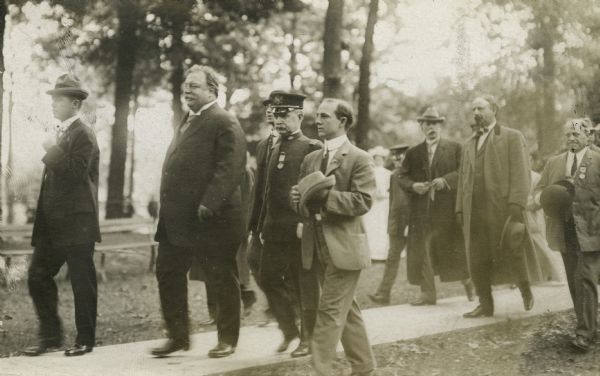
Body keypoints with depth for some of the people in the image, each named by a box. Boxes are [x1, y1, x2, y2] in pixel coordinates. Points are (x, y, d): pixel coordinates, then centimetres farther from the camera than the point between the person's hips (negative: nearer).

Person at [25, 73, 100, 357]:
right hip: (53, 224, 9)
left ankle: (85, 339, 10)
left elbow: (75, 171, -24)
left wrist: (52, 150, -18)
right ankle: (50, 335, 17)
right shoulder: (61, 132, 16)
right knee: (37, 277, 7)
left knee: (82, 283, 0)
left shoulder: (83, 134, -10)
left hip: (76, 223, -9)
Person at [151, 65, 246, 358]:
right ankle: (178, 336, 19)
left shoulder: (224, 123, -11)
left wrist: (209, 204, -26)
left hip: (212, 219, -9)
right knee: (167, 274, 9)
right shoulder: (187, 122, 17)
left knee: (222, 280, 4)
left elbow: (230, 169, -20)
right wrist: (168, 207, 15)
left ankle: (227, 340, 15)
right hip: (178, 219, 9)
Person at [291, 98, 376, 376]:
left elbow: (363, 201, -16)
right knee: (346, 310, 15)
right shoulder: (311, 159, 14)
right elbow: (304, 197, 18)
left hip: (343, 246, -7)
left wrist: (325, 195, -23)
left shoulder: (359, 159, -7)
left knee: (330, 311, -10)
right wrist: (298, 198, -6)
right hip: (317, 246, 7)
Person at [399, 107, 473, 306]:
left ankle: (468, 282, 25)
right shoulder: (413, 153, 13)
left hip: (449, 208, -3)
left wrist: (446, 180, -15)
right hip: (422, 211, 3)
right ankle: (428, 293, 6)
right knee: (421, 249, -1)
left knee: (454, 248, 1)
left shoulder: (455, 148, 5)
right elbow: (402, 176, 12)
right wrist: (413, 186, -8)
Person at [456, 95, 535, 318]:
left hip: (502, 207, -5)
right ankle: (485, 304, 9)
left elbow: (520, 173, -5)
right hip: (474, 212, 5)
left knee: (512, 255, 0)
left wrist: (516, 204, -15)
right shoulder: (469, 145, 20)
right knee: (477, 259, 2)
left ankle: (525, 291, 24)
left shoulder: (512, 138, 3)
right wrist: (460, 208, 9)